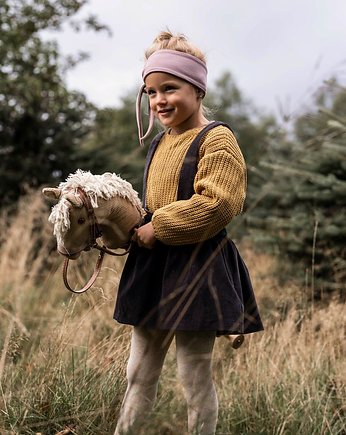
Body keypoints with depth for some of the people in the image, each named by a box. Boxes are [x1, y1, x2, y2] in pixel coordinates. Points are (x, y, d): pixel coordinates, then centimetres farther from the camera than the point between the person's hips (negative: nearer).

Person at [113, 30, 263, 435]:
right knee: (139, 373, 14)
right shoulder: (159, 144, 15)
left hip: (197, 268, -8)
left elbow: (216, 204, -21)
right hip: (153, 267, 8)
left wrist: (158, 228, -17)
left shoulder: (217, 139, -10)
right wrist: (135, 227, 6)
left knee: (195, 375, 4)